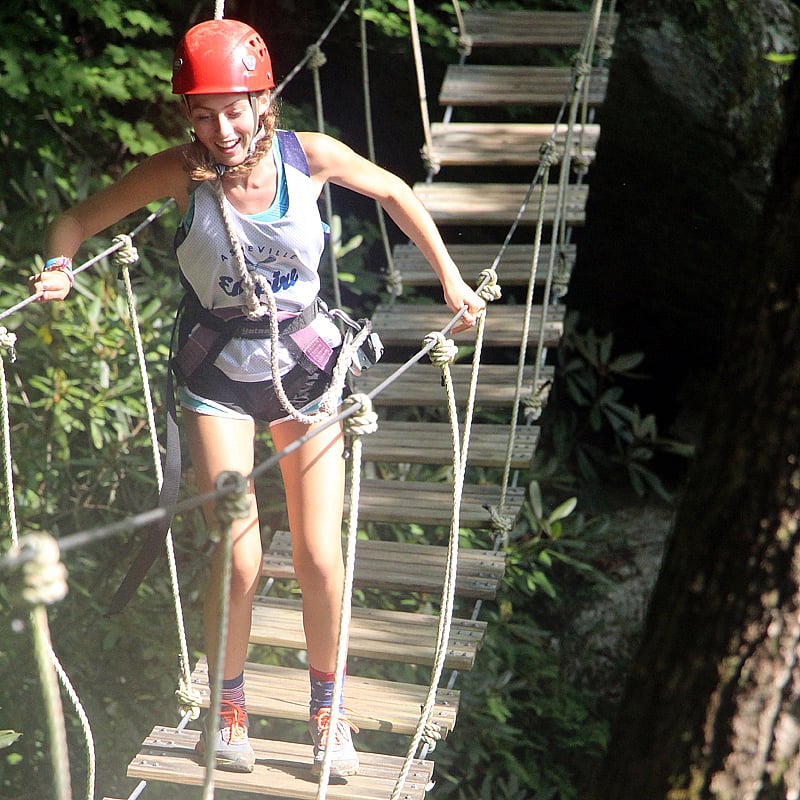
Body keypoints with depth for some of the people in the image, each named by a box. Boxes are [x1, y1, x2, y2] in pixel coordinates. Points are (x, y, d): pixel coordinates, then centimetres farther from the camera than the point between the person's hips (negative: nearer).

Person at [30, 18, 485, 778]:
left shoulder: (310, 155, -14)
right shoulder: (180, 171, -17)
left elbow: (394, 193, 4)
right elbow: (79, 219, -7)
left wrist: (449, 278, 6)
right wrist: (59, 269, -27)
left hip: (305, 365, 1)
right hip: (218, 375, -1)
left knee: (319, 558, 1)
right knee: (239, 559, -6)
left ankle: (326, 705, 26)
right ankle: (227, 706, 21)